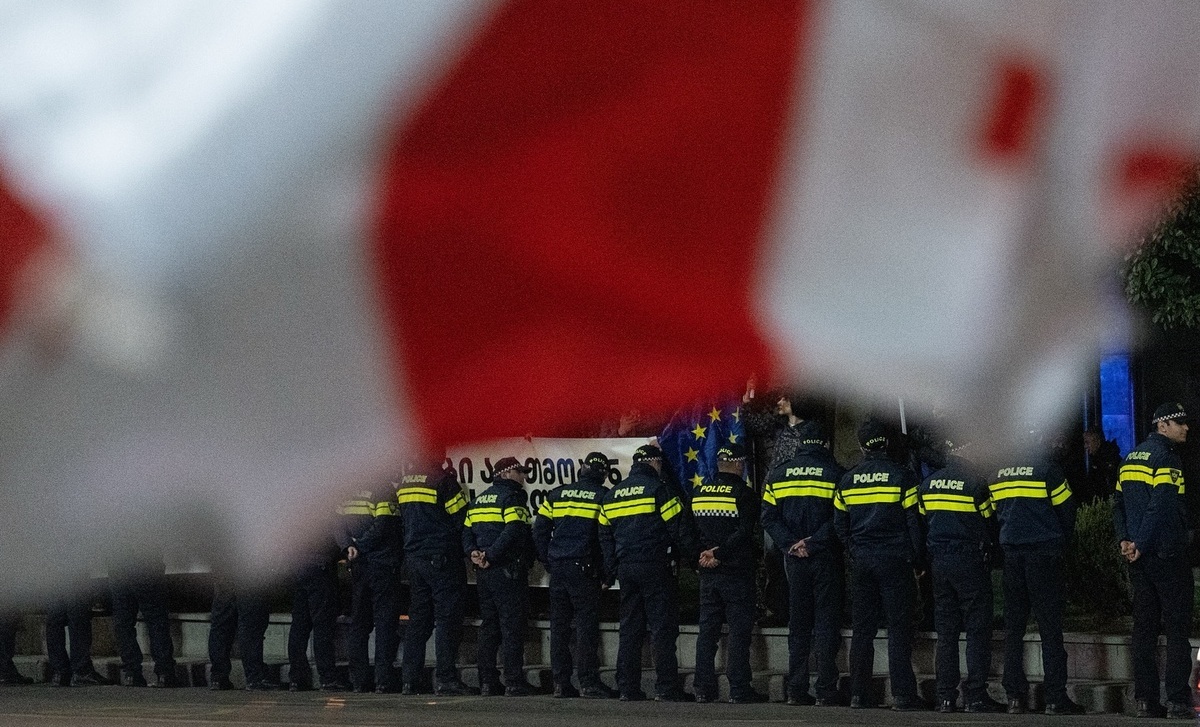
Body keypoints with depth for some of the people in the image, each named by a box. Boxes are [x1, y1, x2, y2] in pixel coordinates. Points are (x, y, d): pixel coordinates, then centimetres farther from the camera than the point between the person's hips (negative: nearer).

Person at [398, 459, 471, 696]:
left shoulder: (404, 481, 10)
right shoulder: (442, 481, -13)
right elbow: (461, 518, -12)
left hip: (413, 558, 7)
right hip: (441, 559, -7)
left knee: (418, 620, 11)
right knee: (447, 619, -4)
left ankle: (410, 680, 9)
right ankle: (445, 679, -9)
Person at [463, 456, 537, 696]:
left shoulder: (479, 500, 18)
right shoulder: (512, 498, -9)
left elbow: (467, 531, 14)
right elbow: (513, 532, -23)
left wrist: (473, 552, -1)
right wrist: (491, 555, -19)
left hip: (484, 573, 8)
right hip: (509, 571, -8)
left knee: (488, 627, 11)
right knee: (512, 627, -6)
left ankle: (487, 681, 9)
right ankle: (514, 682, -8)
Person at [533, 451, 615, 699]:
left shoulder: (557, 494, 9)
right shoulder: (604, 497, -2)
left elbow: (539, 530, 8)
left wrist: (548, 561, 15)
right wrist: (606, 571, 3)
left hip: (558, 568, 4)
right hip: (585, 568, -4)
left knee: (559, 625, 8)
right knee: (586, 625, -3)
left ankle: (561, 683, 9)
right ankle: (588, 683, -6)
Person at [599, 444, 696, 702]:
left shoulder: (612, 495, 14)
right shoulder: (657, 489, -6)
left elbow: (605, 536, 16)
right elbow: (678, 527, -8)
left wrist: (611, 570, 19)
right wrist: (691, 556, 3)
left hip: (625, 567, 6)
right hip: (655, 566, -6)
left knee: (630, 629, 9)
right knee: (663, 628, -4)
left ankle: (627, 688, 7)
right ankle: (666, 687, -9)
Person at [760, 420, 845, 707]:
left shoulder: (778, 474, 6)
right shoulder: (835, 473, -5)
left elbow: (769, 517, 0)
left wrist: (790, 544, -7)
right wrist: (813, 543, -12)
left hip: (794, 560, 3)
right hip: (826, 558, -3)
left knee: (798, 624, 10)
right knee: (826, 622, 1)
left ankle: (796, 690, 7)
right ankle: (826, 691, -4)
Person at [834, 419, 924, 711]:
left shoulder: (848, 480, 4)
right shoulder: (901, 476, -7)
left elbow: (840, 525, 9)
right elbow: (913, 522, -5)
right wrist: (917, 562, 3)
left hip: (863, 562, 3)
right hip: (896, 561, -3)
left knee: (862, 629, 8)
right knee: (899, 627, -2)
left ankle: (859, 694, 7)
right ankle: (902, 694, -6)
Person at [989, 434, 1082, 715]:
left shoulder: (998, 474, 7)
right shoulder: (1045, 467, -7)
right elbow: (1065, 507, -1)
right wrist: (1063, 539, 16)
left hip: (1011, 552, 4)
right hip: (1043, 552, -4)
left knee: (1013, 626, 8)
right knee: (1050, 626, -3)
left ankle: (1015, 695, 4)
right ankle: (1055, 697, -7)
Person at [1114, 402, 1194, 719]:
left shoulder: (1131, 458, 15)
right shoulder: (1166, 457, -11)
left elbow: (1119, 503, 13)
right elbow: (1161, 506, -20)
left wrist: (1124, 539, 3)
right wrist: (1141, 544, -16)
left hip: (1139, 557, 8)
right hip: (1167, 555, -8)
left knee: (1144, 627, 9)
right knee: (1177, 627, -5)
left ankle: (1146, 700, 6)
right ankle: (1178, 700, -11)